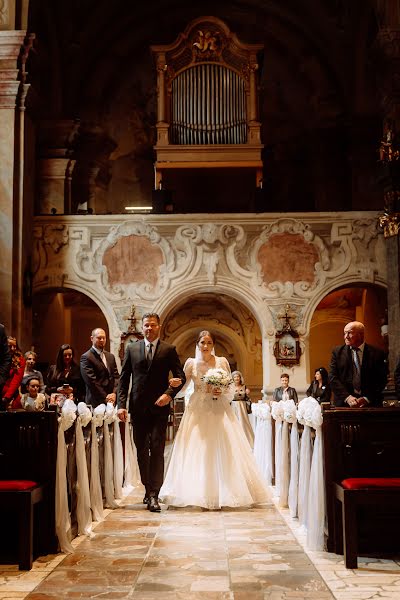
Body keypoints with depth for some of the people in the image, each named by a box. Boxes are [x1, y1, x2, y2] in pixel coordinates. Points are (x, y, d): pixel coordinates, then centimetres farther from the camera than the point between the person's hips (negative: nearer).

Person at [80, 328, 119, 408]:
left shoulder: (111, 356, 17)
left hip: (112, 401, 5)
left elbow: (116, 376, 12)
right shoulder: (86, 357, -4)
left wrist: (114, 393, -5)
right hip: (96, 402, -5)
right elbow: (91, 380, -11)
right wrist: (105, 397, -12)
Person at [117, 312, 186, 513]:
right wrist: (121, 404, -2)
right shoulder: (132, 348, 8)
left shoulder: (169, 350, 3)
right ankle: (148, 488, 25)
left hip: (159, 406, -2)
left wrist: (169, 394, -13)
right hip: (138, 407, 2)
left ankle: (153, 495, -6)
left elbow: (180, 376, 3)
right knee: (141, 450, 10)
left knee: (157, 450, -7)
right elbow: (124, 378, 7)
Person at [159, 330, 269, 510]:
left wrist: (221, 393, -13)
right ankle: (200, 494, 6)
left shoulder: (222, 362, 3)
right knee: (197, 452, -2)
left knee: (220, 451, -2)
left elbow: (230, 388, 6)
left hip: (219, 412, 0)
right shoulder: (191, 363, 4)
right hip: (198, 411, 0)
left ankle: (220, 495, 6)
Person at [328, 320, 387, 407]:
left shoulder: (377, 354, 2)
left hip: (370, 404, -1)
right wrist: (347, 397, -12)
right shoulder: (337, 352, 4)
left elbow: (382, 380, 0)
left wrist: (367, 398, -11)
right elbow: (332, 377, -1)